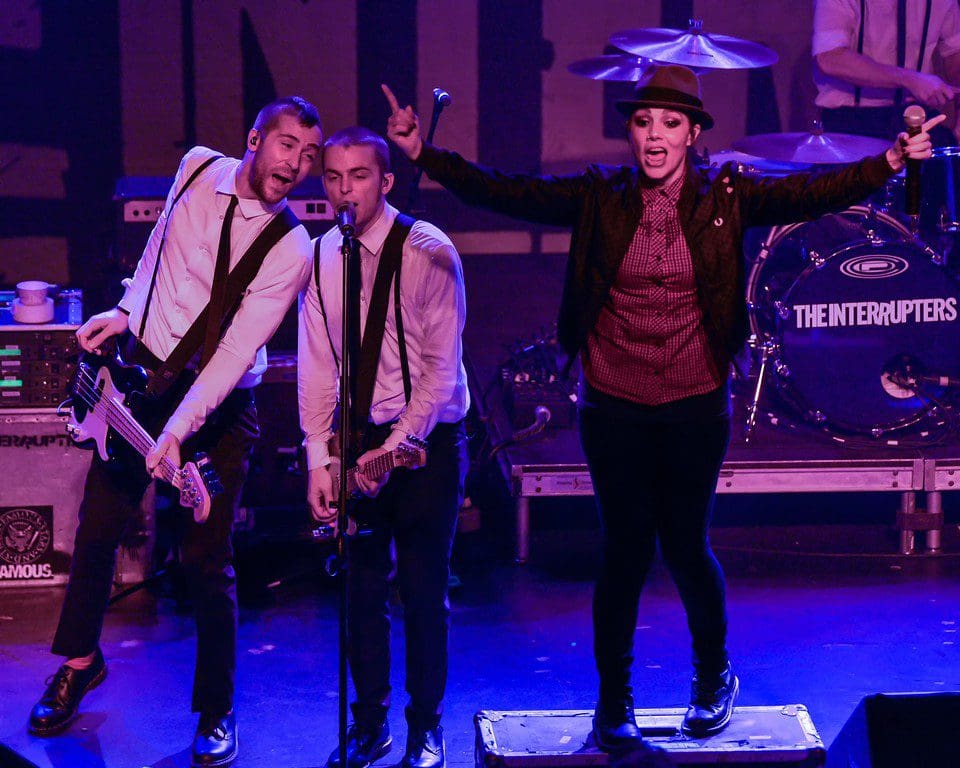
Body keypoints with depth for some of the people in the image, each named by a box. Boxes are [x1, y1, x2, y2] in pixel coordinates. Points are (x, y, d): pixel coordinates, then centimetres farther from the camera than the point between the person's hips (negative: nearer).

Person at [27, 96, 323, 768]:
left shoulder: (291, 249, -19)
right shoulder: (199, 169, -5)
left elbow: (236, 350, -26)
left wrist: (178, 430, -33)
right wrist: (128, 311, 7)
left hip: (218, 400, -4)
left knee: (207, 560, -4)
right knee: (97, 527, 9)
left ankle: (217, 712, 14)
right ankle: (81, 661, 34)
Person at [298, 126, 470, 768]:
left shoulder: (428, 251, -13)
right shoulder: (321, 257, 1)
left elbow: (442, 364, -13)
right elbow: (317, 366, 3)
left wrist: (396, 448, -17)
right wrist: (319, 458, -3)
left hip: (426, 439, -4)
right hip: (358, 436, 4)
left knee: (424, 591, 3)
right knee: (363, 589, 8)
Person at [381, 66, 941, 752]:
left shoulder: (725, 197, -3)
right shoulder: (601, 197, -3)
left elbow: (812, 193, -13)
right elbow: (509, 193, -9)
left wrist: (890, 161, -27)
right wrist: (424, 153, -18)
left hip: (695, 410, 0)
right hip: (614, 411, 0)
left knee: (686, 547, 8)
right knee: (625, 550, 6)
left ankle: (715, 676, 36)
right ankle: (614, 701, 24)